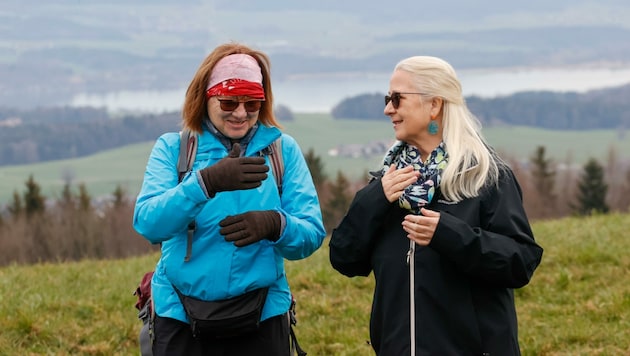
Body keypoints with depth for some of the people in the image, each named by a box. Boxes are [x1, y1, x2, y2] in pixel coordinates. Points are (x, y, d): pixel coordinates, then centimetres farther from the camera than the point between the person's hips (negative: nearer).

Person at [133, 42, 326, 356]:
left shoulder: (283, 149, 1)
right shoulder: (172, 148, -1)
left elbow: (312, 235, -5)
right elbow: (147, 224, -16)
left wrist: (275, 224, -27)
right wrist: (206, 182, -31)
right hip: (182, 319, -1)